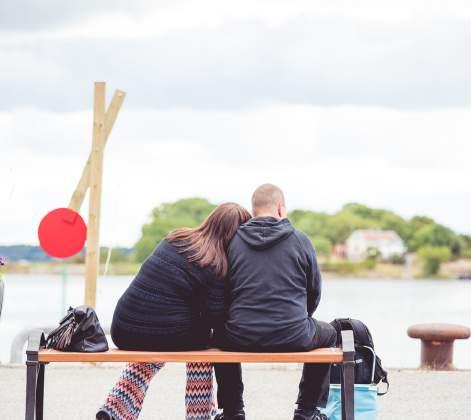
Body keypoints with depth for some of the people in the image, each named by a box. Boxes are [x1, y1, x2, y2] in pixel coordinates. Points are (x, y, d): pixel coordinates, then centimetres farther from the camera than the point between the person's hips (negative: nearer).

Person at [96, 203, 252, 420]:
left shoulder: (174, 239, 8)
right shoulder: (216, 266, -11)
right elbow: (215, 320, -10)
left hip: (123, 332, 4)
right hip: (167, 336, -4)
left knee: (150, 351, 38)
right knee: (200, 339, 29)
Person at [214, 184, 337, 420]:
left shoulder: (233, 241, 2)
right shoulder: (300, 240, -1)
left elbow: (223, 292, 10)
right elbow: (314, 291, 8)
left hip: (241, 339, 2)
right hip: (293, 338, -2)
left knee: (220, 334, 36)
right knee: (327, 334, 30)